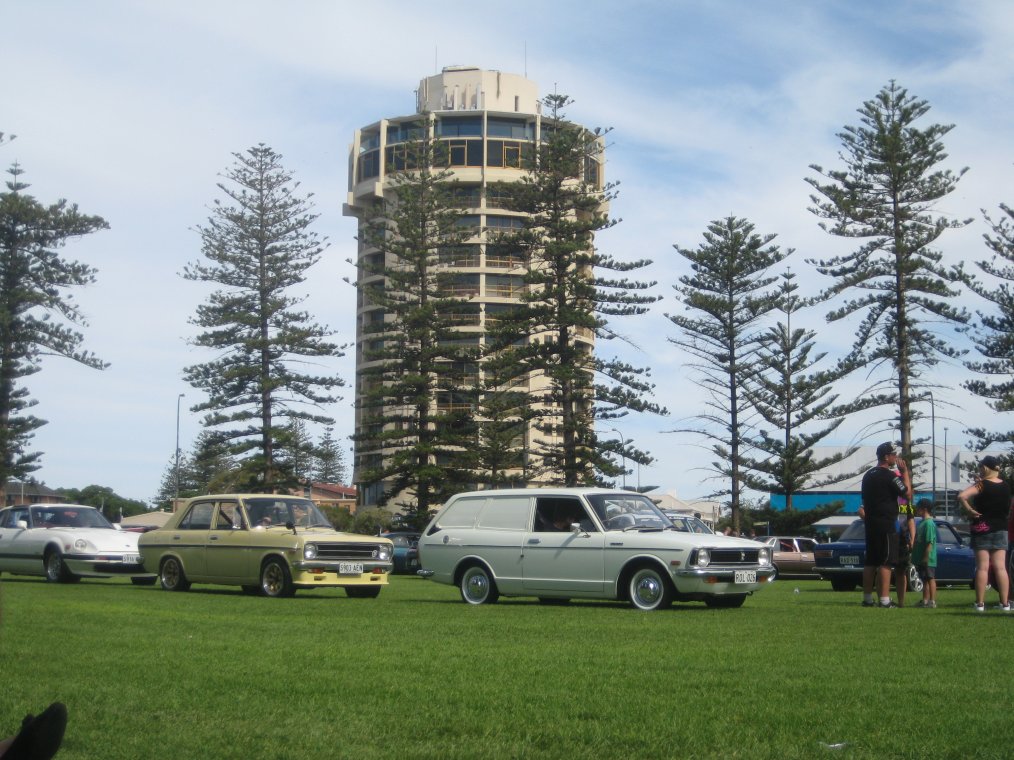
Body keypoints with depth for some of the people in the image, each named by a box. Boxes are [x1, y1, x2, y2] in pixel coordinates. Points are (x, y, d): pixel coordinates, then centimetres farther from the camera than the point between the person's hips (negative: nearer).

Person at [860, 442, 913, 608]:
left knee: (870, 562, 10)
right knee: (886, 562, -7)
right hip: (886, 525, -8)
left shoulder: (868, 476, 15)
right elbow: (908, 495, -9)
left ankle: (867, 598, 12)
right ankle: (884, 600, -9)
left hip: (870, 524, 8)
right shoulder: (889, 475, -11)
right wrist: (905, 472, -2)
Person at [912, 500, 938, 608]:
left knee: (930, 579, -4)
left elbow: (929, 542, -21)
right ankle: (925, 600, 20)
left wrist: (925, 558, -23)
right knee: (924, 580, 14)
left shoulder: (929, 523, -16)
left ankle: (932, 601, 0)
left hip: (928, 560, -10)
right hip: (921, 559, 10)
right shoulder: (922, 522, 14)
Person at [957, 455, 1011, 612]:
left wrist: (969, 510, -15)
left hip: (982, 528, -4)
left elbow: (961, 496, -25)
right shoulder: (1006, 487, 6)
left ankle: (980, 603, -3)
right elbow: (1008, 510, 17)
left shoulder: (981, 485, -11)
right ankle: (1005, 603, -2)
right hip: (1000, 529, 4)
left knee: (982, 567, -3)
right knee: (1000, 567, 2)